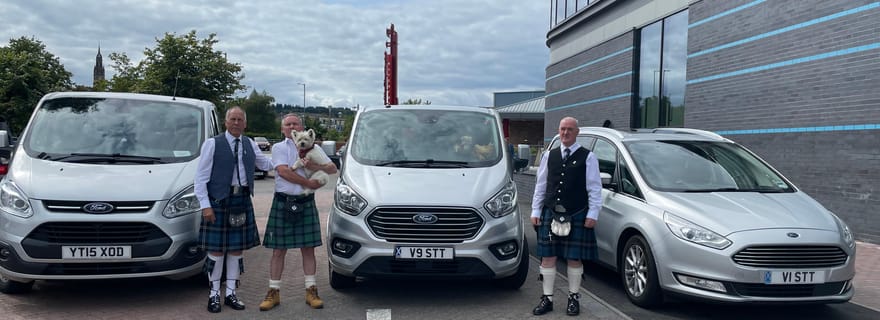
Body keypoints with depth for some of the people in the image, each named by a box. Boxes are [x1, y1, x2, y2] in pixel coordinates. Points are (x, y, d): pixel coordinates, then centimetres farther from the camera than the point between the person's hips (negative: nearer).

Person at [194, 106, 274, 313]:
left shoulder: (249, 144, 11)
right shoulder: (213, 144, -3)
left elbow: (266, 164, 24)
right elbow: (201, 178, -5)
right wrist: (205, 205, -13)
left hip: (242, 201, 4)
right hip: (218, 202, -4)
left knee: (236, 249, 10)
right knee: (217, 250, 2)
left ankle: (231, 294, 22)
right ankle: (214, 295, 17)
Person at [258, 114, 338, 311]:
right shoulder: (279, 147, 2)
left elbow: (333, 168, 4)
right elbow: (283, 171, -14)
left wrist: (315, 167, -15)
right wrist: (309, 183, -16)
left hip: (306, 203, 2)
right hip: (283, 203, -2)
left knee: (308, 249, 6)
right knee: (279, 250, 3)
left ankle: (311, 291, 14)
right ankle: (274, 292, 13)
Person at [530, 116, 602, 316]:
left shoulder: (587, 157, 0)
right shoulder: (549, 156, 10)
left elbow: (595, 188, -2)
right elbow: (540, 186, 12)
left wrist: (592, 214, -8)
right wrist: (535, 211, 8)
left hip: (577, 215, -3)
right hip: (550, 213, 3)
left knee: (575, 258, 5)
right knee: (547, 257, 6)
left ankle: (574, 298, 22)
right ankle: (547, 298, 17)